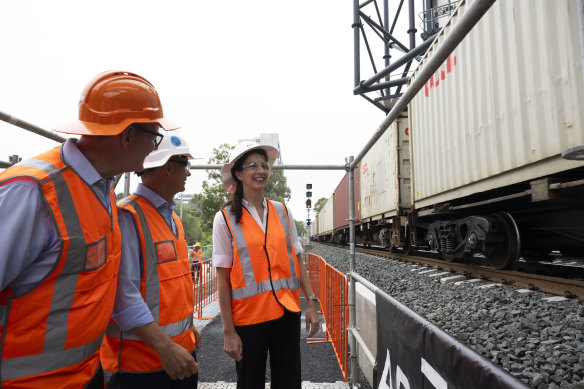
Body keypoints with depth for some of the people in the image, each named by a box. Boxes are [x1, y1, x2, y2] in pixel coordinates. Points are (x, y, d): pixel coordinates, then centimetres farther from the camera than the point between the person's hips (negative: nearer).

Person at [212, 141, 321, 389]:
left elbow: (297, 261, 7)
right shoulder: (225, 219, -6)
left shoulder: (282, 212, 5)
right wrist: (228, 332, -8)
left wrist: (311, 303, 2)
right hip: (248, 316, -3)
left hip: (287, 312, 3)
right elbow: (222, 278, -7)